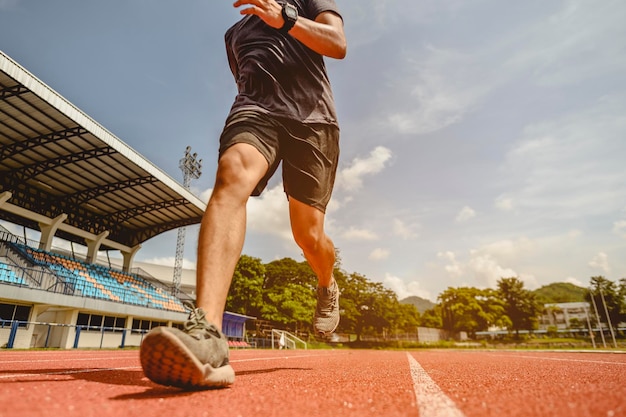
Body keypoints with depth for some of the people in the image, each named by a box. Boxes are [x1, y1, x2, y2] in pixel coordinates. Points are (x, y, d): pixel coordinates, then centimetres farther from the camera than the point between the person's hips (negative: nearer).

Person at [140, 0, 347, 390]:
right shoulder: (234, 32, 35)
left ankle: (328, 288, 25)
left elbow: (338, 44, 6)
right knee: (232, 176, -33)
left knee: (308, 233, -10)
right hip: (256, 109, 2)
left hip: (312, 115, -1)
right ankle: (206, 333, -48)